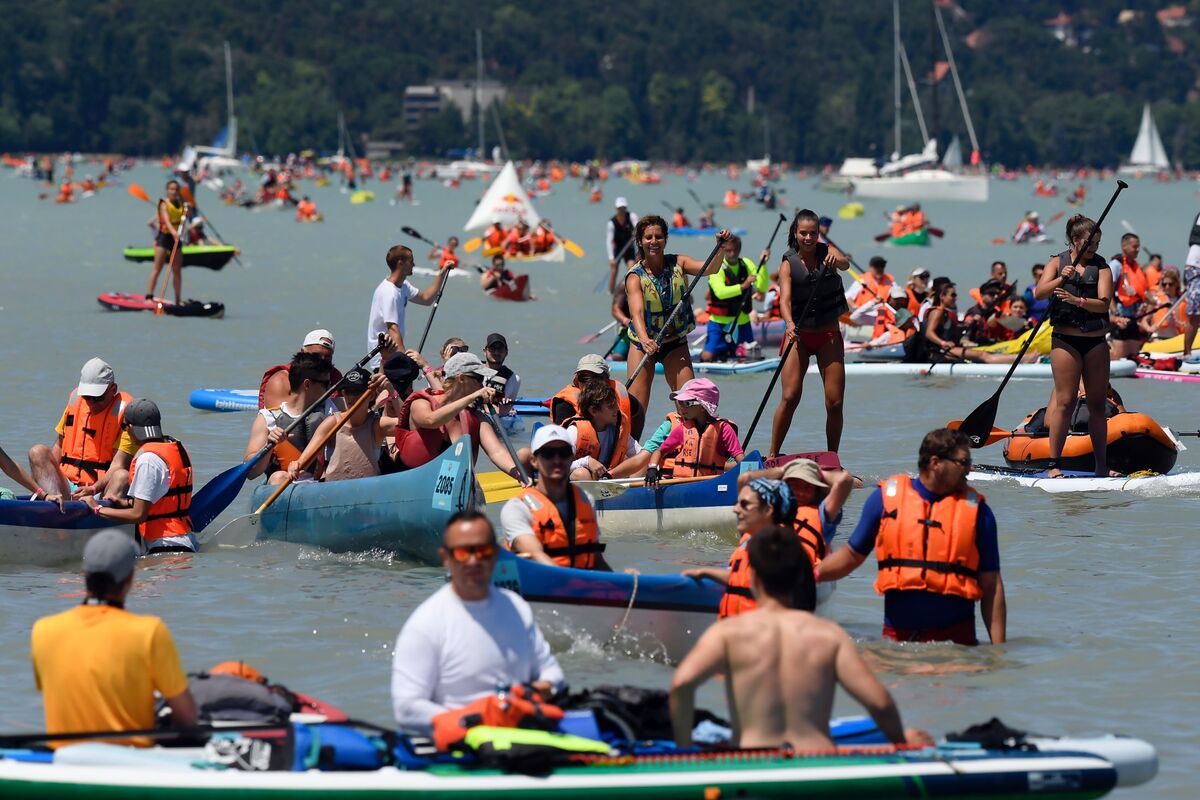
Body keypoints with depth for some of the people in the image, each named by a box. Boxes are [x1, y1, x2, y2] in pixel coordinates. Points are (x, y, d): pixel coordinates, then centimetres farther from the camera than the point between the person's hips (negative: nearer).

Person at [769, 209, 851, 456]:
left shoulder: (827, 252, 0)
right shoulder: (788, 264, -4)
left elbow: (845, 264, -22)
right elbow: (785, 298, -18)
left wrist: (837, 261, -46)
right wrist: (790, 324, -38)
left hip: (829, 336, 1)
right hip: (799, 335, -1)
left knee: (835, 402, -1)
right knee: (790, 398, -13)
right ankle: (772, 456, -5)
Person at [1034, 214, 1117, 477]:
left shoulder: (1101, 267, 6)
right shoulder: (1057, 262, 5)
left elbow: (1104, 303, -7)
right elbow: (1040, 292, -8)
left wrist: (1078, 300, -24)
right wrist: (1060, 279, -25)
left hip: (1095, 341, 2)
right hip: (1065, 339, -2)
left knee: (1097, 403, 7)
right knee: (1065, 401, -8)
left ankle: (1102, 465, 13)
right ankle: (1053, 463, -5)